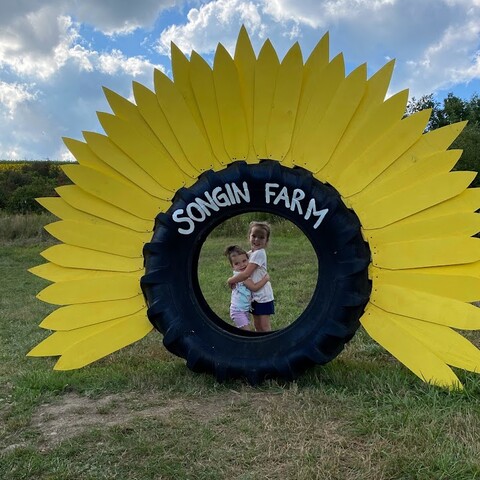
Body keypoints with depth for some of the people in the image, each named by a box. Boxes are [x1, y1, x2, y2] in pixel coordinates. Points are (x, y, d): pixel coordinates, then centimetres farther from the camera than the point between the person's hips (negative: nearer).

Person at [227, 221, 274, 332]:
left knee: (264, 326, -2)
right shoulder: (250, 253, 7)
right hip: (254, 295, 9)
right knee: (257, 324, 16)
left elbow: (246, 274, -26)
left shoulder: (259, 253, -21)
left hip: (263, 295, -9)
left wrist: (230, 280, -14)